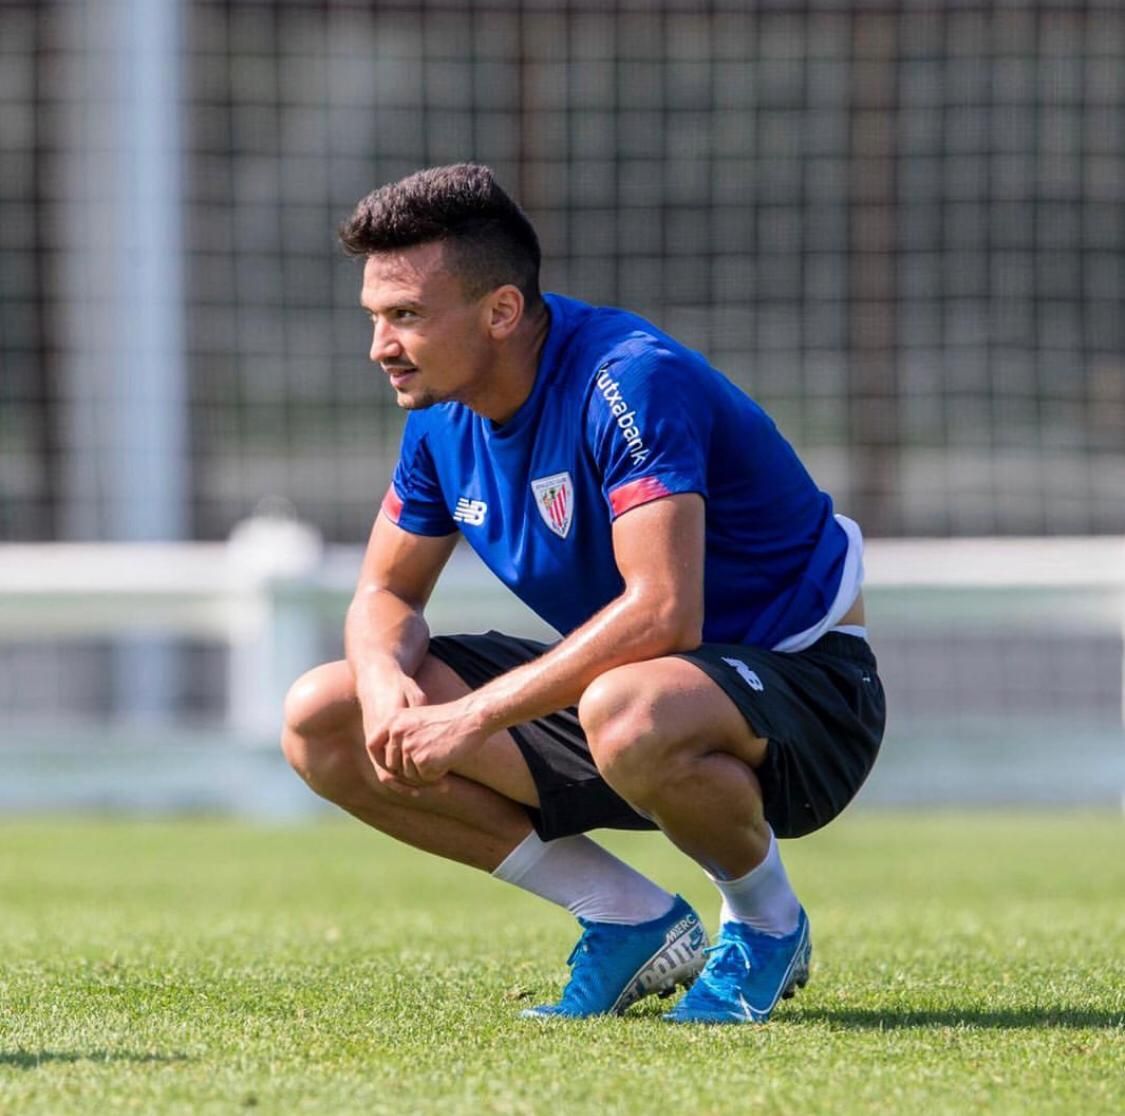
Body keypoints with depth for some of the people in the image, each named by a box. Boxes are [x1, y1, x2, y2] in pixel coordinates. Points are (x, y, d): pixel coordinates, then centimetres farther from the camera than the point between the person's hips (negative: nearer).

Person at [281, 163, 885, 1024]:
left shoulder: (630, 380, -26)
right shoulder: (443, 410, -1)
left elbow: (663, 612, -35)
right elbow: (387, 593, 8)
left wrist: (476, 715, -33)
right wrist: (385, 676, -16)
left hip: (800, 685, -8)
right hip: (608, 684, 8)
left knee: (627, 715, -44)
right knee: (321, 721, -4)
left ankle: (767, 921, -10)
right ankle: (633, 920, 1)